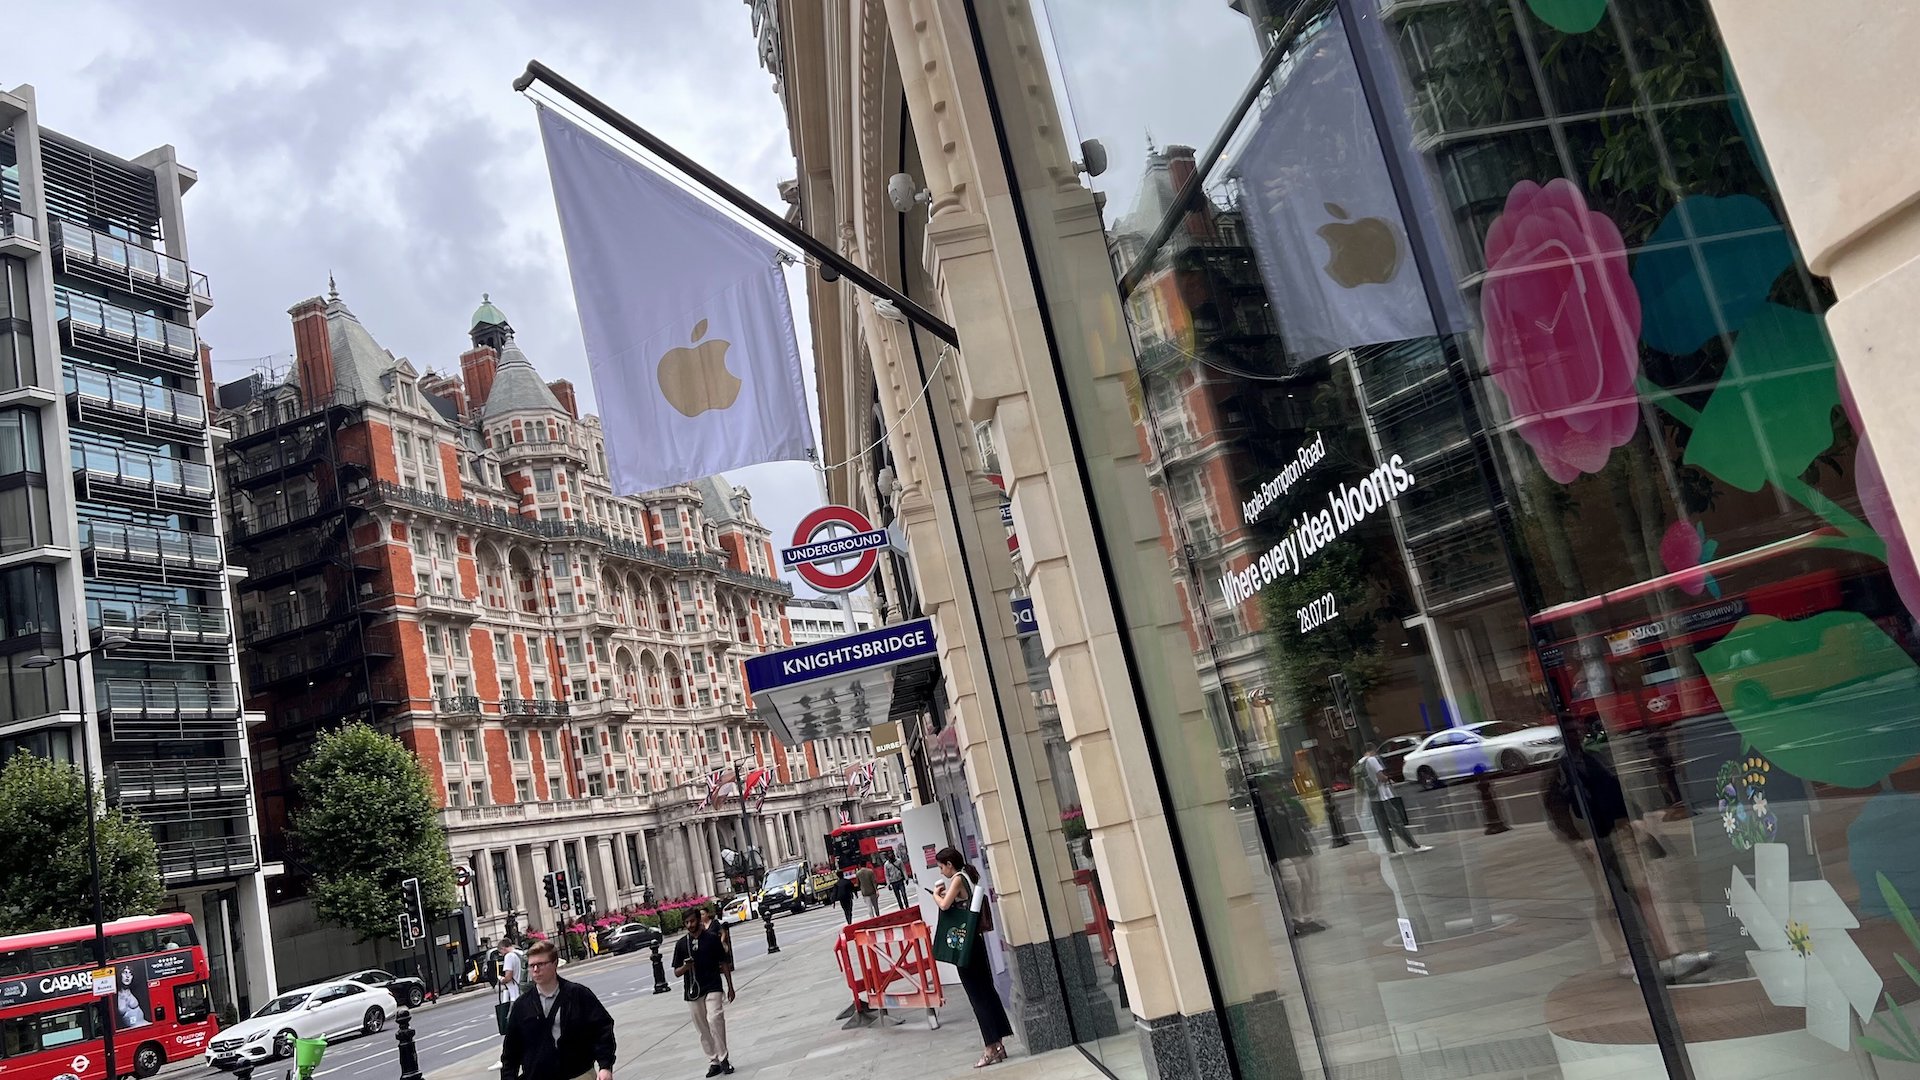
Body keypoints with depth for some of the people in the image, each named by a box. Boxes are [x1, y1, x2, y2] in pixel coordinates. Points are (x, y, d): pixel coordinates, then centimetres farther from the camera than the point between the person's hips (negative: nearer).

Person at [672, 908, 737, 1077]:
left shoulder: (712, 938, 0)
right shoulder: (681, 944, 5)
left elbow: (724, 963, 5)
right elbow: (676, 972, 7)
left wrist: (730, 987, 4)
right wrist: (685, 967, -15)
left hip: (713, 987, -3)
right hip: (692, 992, 3)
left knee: (714, 1019, -22)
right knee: (703, 1030, 6)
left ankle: (723, 1058, -12)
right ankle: (713, 1062, 16)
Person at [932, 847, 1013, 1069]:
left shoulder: (958, 879, -14)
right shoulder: (970, 877, 12)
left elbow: (944, 905, -23)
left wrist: (936, 894, -5)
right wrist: (945, 894, 10)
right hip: (974, 940, 9)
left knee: (977, 995, -4)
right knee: (986, 990, 11)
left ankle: (992, 1049, 0)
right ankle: (998, 1044, 16)